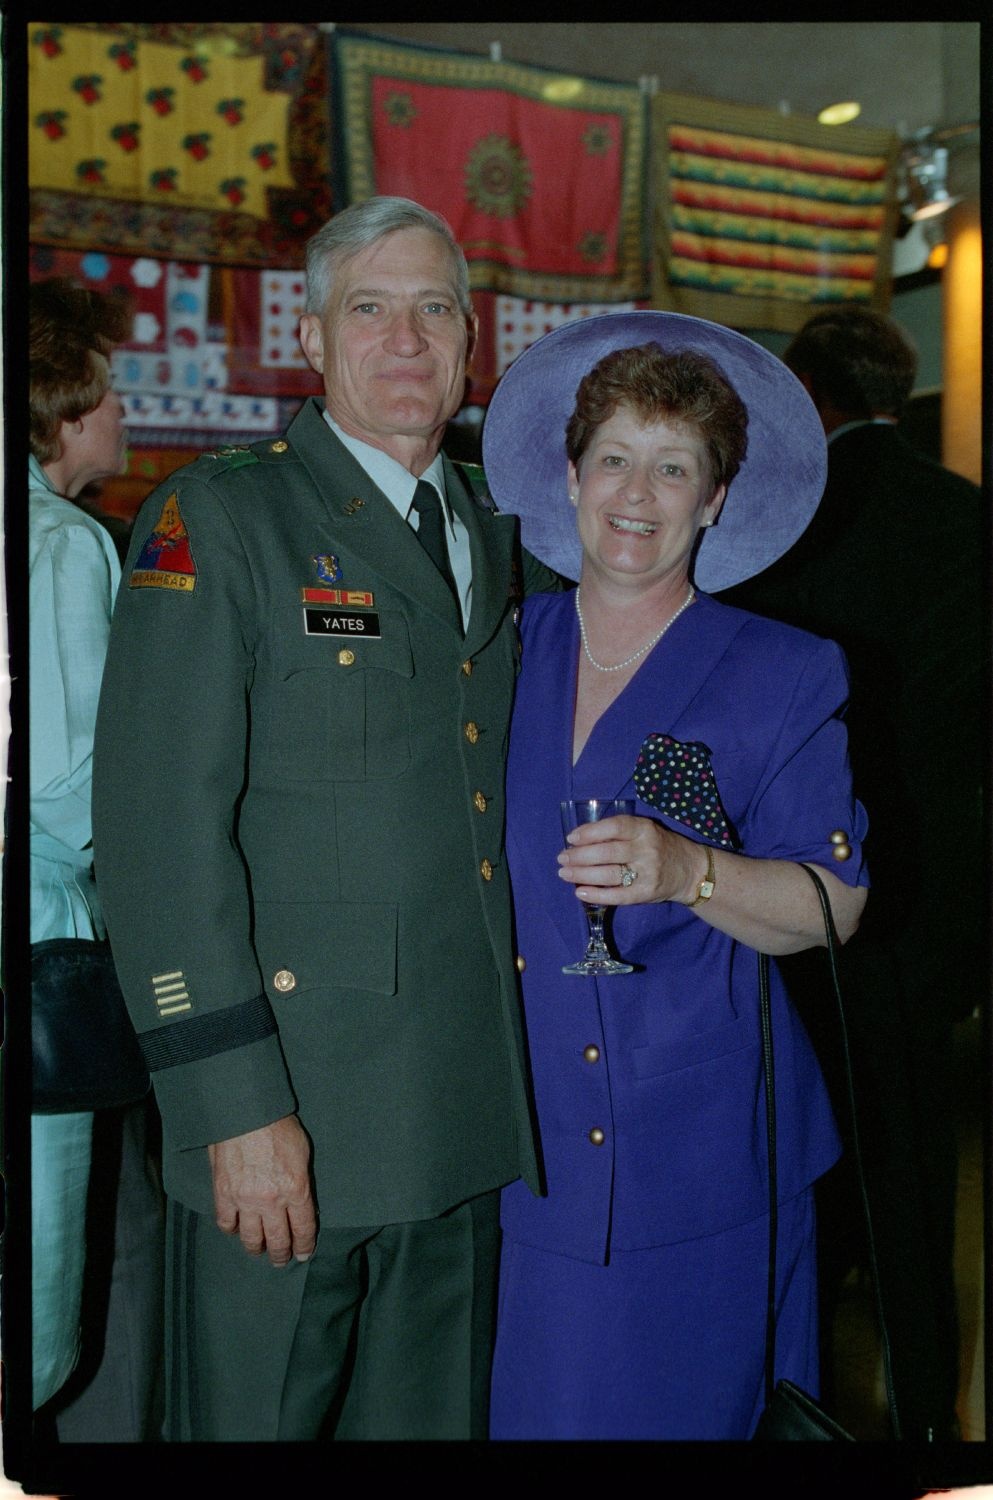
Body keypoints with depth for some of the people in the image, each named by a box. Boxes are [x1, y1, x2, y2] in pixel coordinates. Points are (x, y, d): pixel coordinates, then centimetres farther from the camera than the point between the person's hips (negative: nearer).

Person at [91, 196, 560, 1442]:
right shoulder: (215, 520, -6)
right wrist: (235, 1104, -18)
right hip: (289, 1116, -5)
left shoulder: (499, 543, 14)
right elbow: (160, 825, -14)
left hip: (465, 1126, 6)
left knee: (430, 1422, 17)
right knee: (254, 1420, 8)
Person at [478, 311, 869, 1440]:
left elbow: (833, 906, -7)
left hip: (700, 1146, -3)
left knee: (687, 1408, 5)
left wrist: (688, 872, -23)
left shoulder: (786, 676, -3)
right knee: (531, 1403, 10)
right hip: (520, 1138, 3)